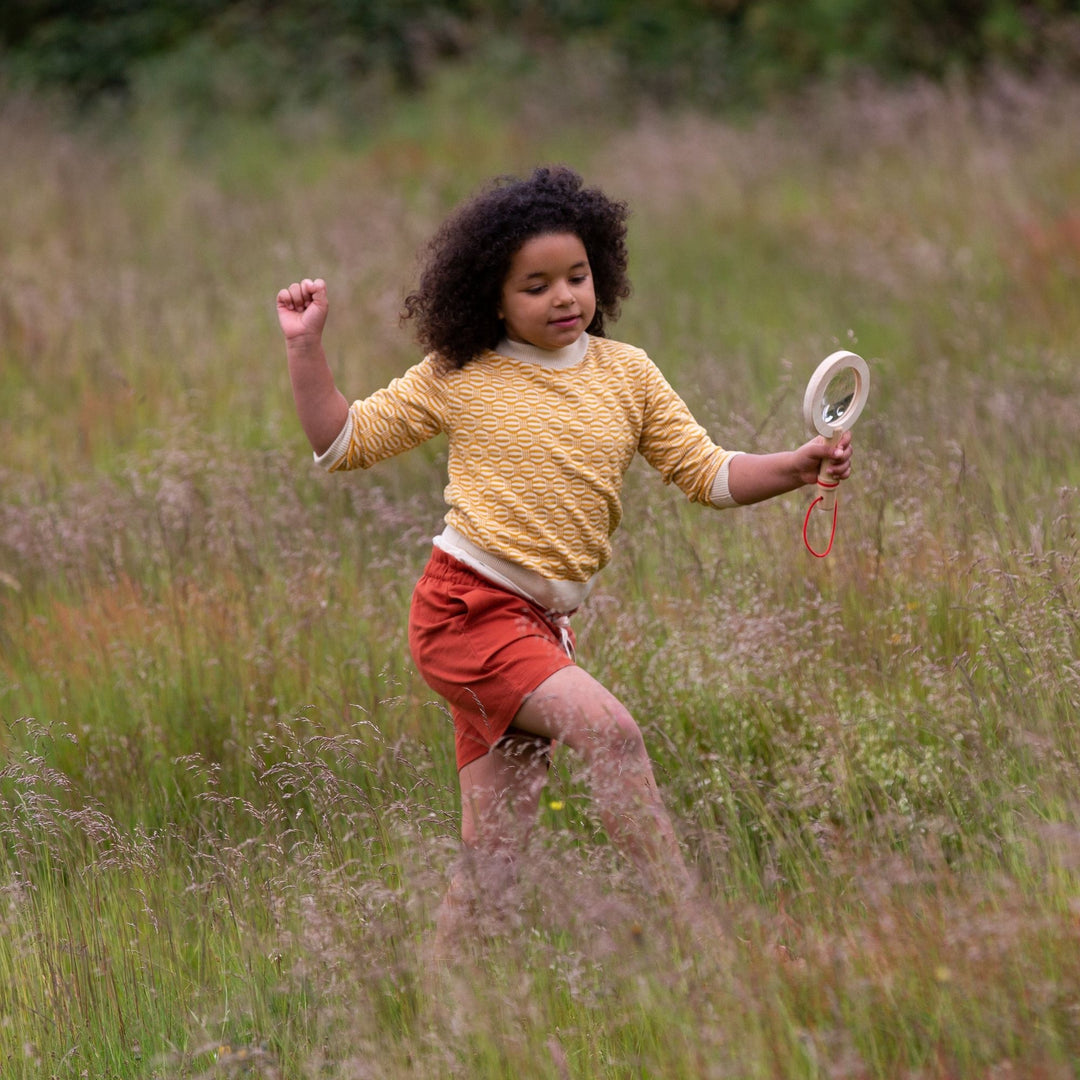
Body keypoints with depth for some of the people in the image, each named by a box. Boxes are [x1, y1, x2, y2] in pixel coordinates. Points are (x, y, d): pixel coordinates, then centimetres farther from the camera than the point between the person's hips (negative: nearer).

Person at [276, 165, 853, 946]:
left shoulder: (627, 374, 10)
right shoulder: (458, 378, 1)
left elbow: (707, 473, 7)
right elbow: (343, 442, 8)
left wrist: (799, 467, -9)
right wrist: (307, 348, -4)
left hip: (542, 625, 5)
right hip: (466, 609, -5)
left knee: (495, 851, 4)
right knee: (608, 727, -26)